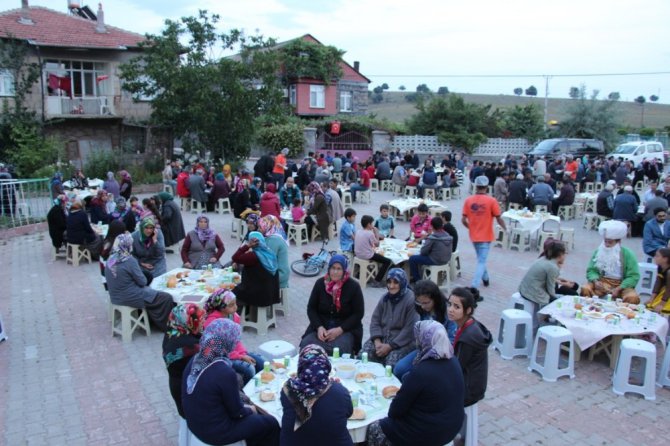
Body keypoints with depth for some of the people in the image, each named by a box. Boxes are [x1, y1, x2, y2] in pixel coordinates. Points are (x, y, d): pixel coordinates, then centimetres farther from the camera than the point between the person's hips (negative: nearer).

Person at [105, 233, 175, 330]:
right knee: (167, 298, 1)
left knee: (149, 290, 32)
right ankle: (165, 325, 18)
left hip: (115, 297, 9)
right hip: (130, 298, -9)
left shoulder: (110, 259, 0)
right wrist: (144, 279, 6)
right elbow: (143, 282, -15)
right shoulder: (129, 260, -23)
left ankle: (150, 320, 37)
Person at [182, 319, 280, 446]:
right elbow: (236, 412, -17)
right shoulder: (225, 372, -30)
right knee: (271, 423, 10)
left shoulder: (195, 360, -7)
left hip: (195, 423, 7)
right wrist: (250, 410, 4)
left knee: (251, 415, 26)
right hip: (215, 432, -7)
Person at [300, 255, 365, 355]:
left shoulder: (353, 286, -5)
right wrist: (319, 327, -11)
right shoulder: (320, 283, 3)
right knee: (306, 344, -25)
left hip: (346, 328, -2)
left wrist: (340, 330, -16)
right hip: (321, 326, 3)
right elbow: (311, 308, 6)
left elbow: (358, 313, -5)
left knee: (339, 349, -33)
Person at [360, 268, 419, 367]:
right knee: (365, 351, -20)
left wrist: (389, 346, -16)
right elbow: (375, 320, 7)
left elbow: (409, 329, -15)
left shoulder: (411, 300, -11)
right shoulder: (385, 298, 10)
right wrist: (377, 342, -10)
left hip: (402, 342, -5)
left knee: (392, 359, -31)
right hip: (382, 337, 5)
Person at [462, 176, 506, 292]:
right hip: (485, 236, -4)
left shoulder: (468, 200, -5)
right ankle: (474, 287, -10)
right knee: (481, 262, 0)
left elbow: (463, 220, -3)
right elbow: (499, 219, -8)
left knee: (481, 259, 25)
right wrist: (505, 228, 13)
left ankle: (485, 278, 42)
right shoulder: (491, 201, -13)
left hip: (474, 236, 4)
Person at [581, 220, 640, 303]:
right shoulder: (598, 252, 6)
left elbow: (633, 276, -7)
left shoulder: (627, 254, -2)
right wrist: (596, 281, -19)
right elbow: (591, 270, 4)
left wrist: (618, 289, -21)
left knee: (633, 298, -32)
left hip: (621, 285, -1)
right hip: (601, 284, 1)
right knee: (585, 289, -29)